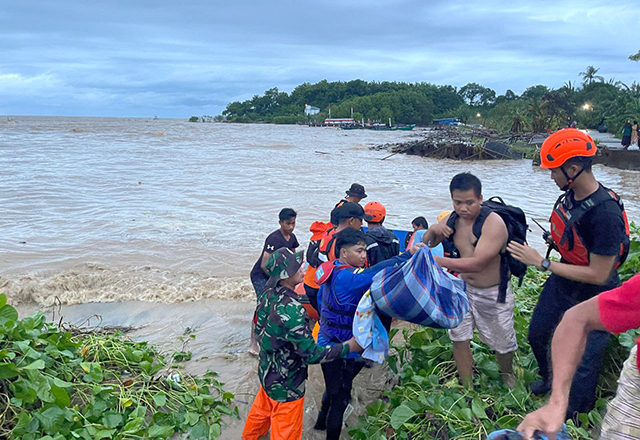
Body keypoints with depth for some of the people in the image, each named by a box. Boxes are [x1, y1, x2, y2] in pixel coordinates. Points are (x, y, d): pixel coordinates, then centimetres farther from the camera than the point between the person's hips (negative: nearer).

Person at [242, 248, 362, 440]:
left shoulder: (269, 294, -10)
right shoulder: (290, 310, -36)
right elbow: (311, 354, -29)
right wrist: (348, 347, -23)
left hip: (267, 371, 8)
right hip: (286, 385, -8)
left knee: (262, 409, 33)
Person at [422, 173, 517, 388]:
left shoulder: (494, 223, -26)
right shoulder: (452, 219, -6)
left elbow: (477, 263, -35)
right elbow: (426, 243, 7)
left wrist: (441, 261, -35)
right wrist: (433, 229, -15)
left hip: (493, 293, -5)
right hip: (462, 288, 5)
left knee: (503, 342, 13)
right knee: (459, 339, 8)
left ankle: (507, 375, 46)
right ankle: (468, 389, 26)